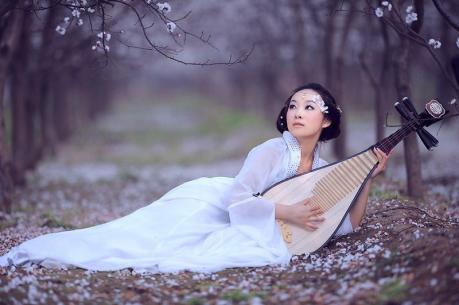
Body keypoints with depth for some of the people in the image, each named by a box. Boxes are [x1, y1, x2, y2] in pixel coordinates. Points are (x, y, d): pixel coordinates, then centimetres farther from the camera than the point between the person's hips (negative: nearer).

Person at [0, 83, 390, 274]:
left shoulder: (323, 171, 5)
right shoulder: (272, 150, -16)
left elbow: (347, 224, 4)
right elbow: (236, 199, -23)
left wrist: (369, 177, -5)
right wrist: (287, 212, -28)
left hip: (236, 224, 6)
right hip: (206, 203, -6)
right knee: (131, 237, -22)